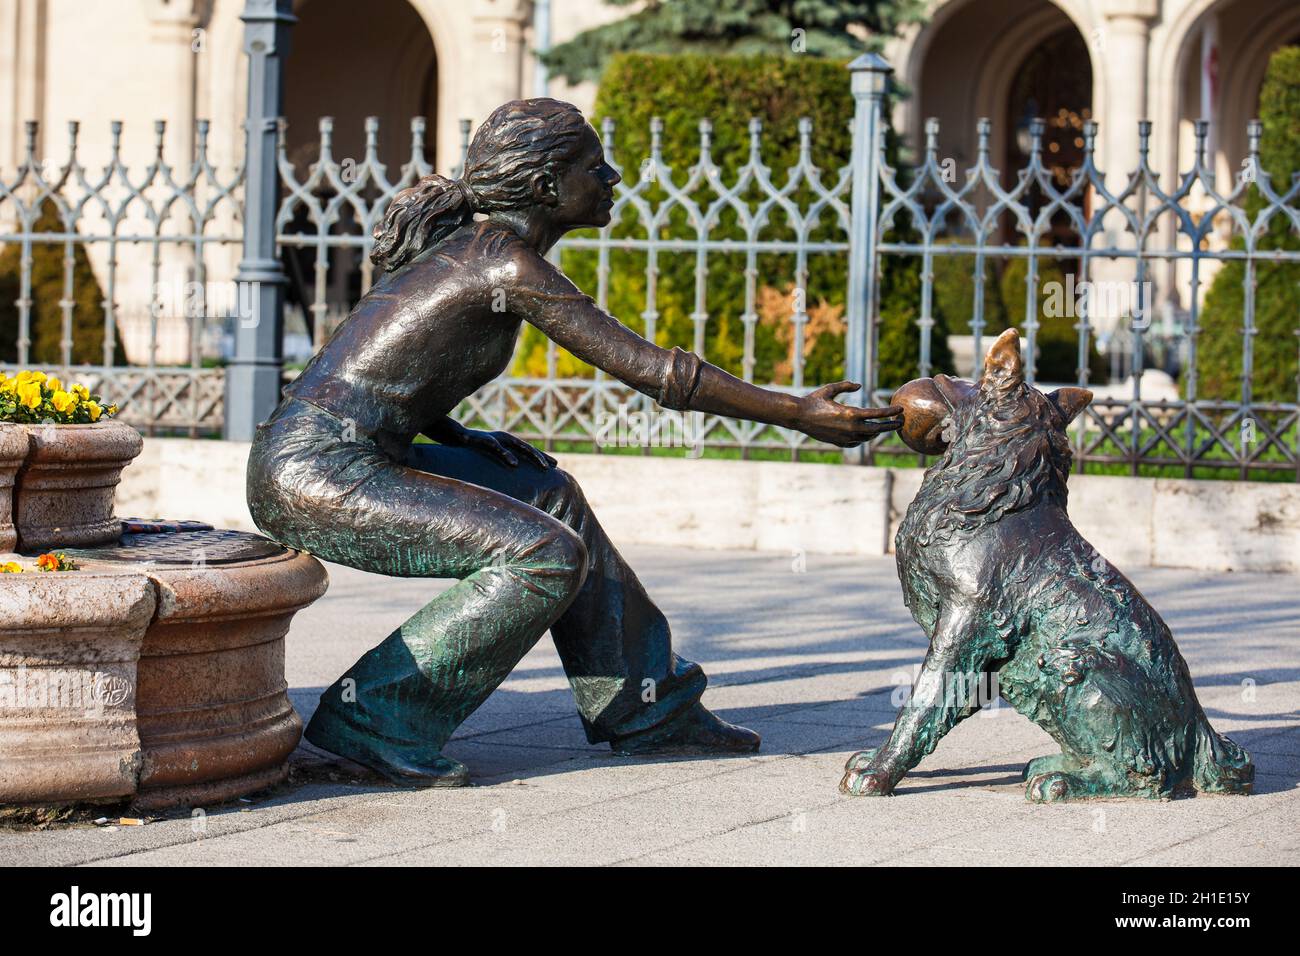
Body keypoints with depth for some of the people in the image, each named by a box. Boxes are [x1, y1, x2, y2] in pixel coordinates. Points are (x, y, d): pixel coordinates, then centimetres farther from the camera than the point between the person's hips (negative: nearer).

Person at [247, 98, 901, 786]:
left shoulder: (465, 240, 14)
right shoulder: (509, 265, -14)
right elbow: (659, 373, -12)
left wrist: (462, 439, 9)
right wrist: (800, 413, -6)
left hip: (313, 454, 10)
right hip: (322, 474, -10)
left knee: (547, 496, 18)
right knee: (548, 555, -13)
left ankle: (644, 708, 26)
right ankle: (372, 718, -8)